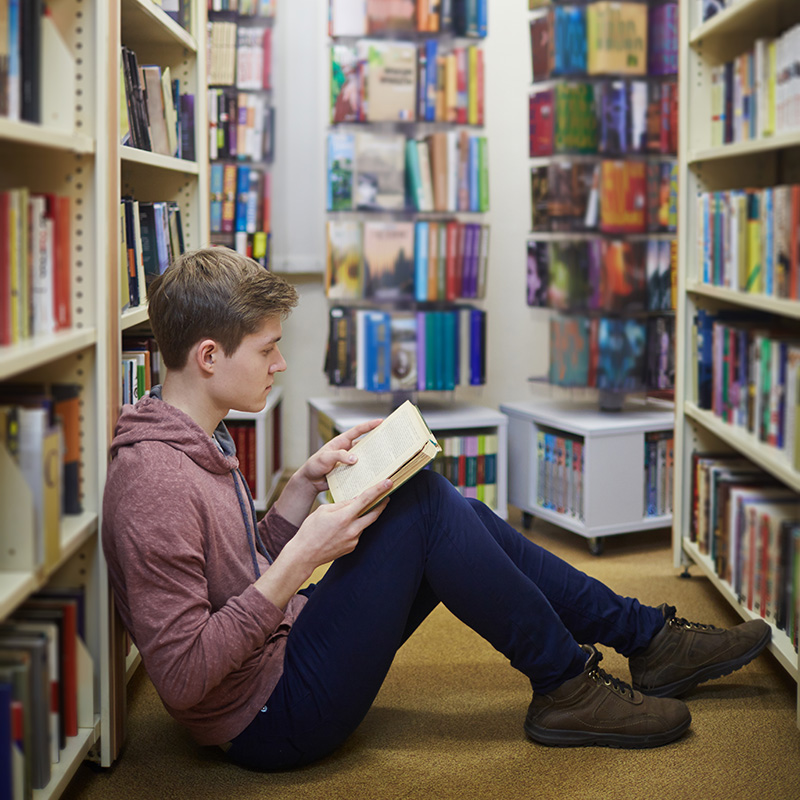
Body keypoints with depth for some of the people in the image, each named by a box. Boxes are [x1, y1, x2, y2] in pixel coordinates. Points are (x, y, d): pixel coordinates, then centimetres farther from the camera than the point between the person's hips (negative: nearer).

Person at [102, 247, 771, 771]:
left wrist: (307, 481, 2)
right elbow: (182, 676, -27)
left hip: (282, 649, 10)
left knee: (458, 515, 6)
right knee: (421, 504, -18)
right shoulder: (155, 484, -25)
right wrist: (299, 561, -26)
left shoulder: (198, 441, 6)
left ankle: (648, 638, 14)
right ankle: (566, 685, -1)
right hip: (274, 720, -10)